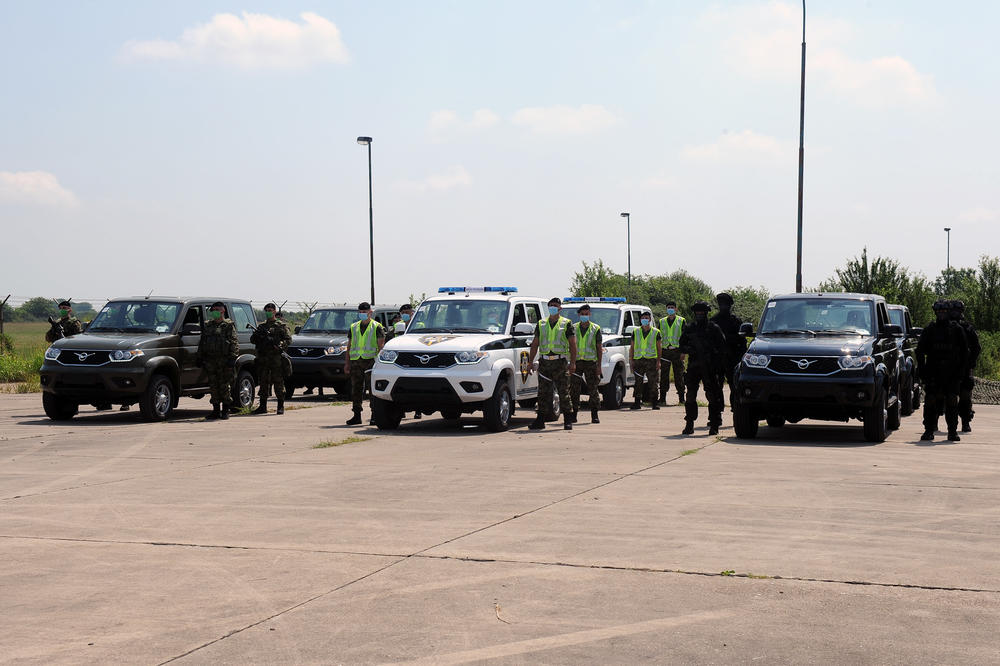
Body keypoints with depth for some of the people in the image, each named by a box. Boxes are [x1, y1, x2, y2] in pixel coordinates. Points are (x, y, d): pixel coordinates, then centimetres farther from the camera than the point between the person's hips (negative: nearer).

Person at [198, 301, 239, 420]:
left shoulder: (229, 325, 2)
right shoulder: (207, 325, 18)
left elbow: (234, 343, -4)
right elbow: (201, 343, 22)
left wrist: (232, 357, -15)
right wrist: (200, 358, 14)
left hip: (224, 361, -5)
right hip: (210, 360, 5)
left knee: (224, 386, -4)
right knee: (213, 386, 6)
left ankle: (225, 411, 3)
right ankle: (216, 409, 13)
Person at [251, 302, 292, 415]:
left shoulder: (282, 325, 7)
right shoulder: (261, 326, 19)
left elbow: (288, 339, -2)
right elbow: (252, 339, 14)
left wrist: (279, 345, -19)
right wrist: (258, 335, -8)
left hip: (276, 358, -4)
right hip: (262, 358, 4)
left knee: (278, 383, -5)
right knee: (263, 383, 6)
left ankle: (281, 406, -2)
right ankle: (263, 406, 10)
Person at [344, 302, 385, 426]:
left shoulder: (377, 327, 5)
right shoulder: (353, 327, 19)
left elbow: (381, 345, -2)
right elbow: (349, 346, 20)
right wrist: (347, 363, 12)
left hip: (370, 360, -5)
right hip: (355, 361, 5)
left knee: (373, 388, -7)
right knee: (356, 390, 4)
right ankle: (357, 416, 8)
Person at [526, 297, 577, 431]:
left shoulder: (567, 324, 4)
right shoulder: (541, 324, 14)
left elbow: (573, 344, 0)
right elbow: (535, 343, 16)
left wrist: (573, 363, -10)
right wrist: (530, 362, 8)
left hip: (560, 362, -3)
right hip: (544, 362, 3)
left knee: (564, 392, -2)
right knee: (543, 393, 4)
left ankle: (568, 421, 4)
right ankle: (540, 420, 8)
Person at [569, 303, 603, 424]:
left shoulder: (596, 329, 5)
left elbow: (599, 348, 3)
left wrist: (599, 365, -4)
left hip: (591, 362, -2)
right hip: (576, 361, 2)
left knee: (593, 389, -3)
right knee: (574, 389, 0)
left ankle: (594, 415, 2)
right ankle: (574, 414, 7)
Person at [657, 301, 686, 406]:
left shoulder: (681, 321, 8)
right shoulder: (662, 321, 16)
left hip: (677, 351, -2)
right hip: (665, 351, 2)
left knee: (679, 375, -1)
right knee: (664, 375, 0)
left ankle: (681, 399, 4)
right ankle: (662, 398, 3)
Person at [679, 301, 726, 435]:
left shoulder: (714, 328, 2)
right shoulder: (689, 329, 12)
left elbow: (722, 347, 3)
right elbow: (682, 346, 15)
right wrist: (691, 350, -7)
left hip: (709, 368, -3)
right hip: (693, 367, 3)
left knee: (712, 396, -4)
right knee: (690, 395, 2)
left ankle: (714, 425, 1)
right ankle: (689, 425, 9)